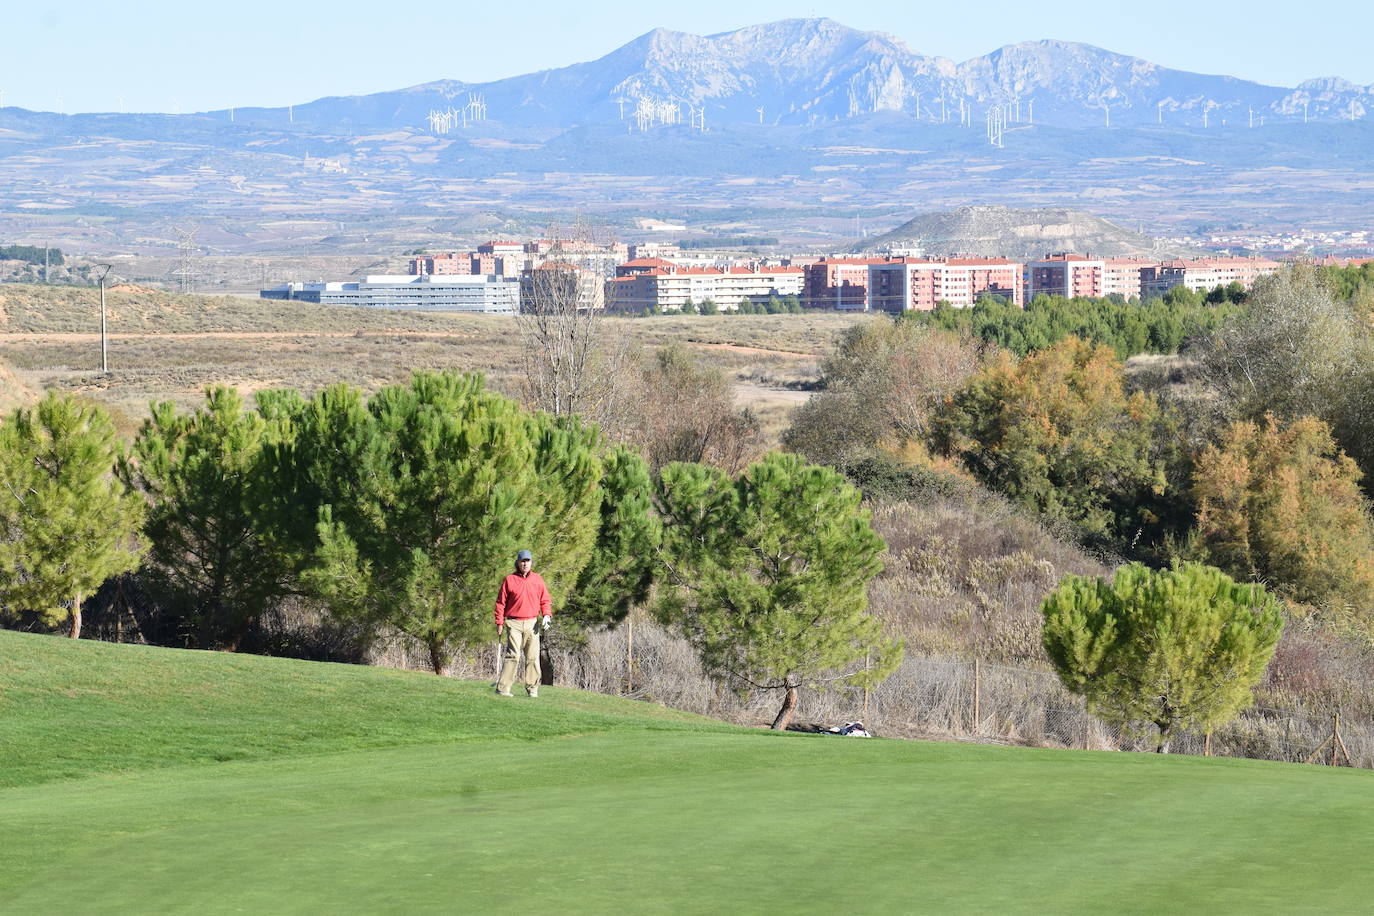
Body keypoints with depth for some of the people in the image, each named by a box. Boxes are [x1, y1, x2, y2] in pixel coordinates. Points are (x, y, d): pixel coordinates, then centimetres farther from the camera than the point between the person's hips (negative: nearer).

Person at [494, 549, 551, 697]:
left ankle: (532, 688, 9)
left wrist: (546, 615, -5)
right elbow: (500, 603, 4)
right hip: (514, 623, -3)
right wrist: (500, 623, -1)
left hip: (532, 623, 3)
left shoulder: (538, 579, 11)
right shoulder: (509, 580, 3)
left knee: (533, 657, 2)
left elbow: (545, 600, 13)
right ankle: (503, 687, -12)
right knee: (513, 655, -12)